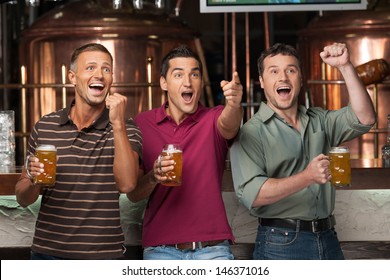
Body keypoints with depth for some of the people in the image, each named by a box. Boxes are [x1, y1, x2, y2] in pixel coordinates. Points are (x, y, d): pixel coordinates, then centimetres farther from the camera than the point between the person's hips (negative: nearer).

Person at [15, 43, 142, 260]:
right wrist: (33, 179, -15)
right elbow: (23, 199, 6)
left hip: (104, 255, -1)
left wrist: (118, 124, -24)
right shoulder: (45, 127, 2)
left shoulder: (126, 129, -3)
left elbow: (127, 184, -20)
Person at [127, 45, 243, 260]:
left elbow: (228, 125, -22)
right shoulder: (142, 124, 4)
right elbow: (132, 194, 4)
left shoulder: (213, 119, 3)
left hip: (212, 250, 0)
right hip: (160, 250, 1)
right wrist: (153, 177, -18)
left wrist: (233, 105, -45)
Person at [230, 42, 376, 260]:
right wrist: (306, 177, -27)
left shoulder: (319, 121, 13)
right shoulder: (251, 133, -7)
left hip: (328, 240, 6)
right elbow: (251, 195, -19)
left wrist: (346, 67, -7)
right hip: (280, 243, -5)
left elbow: (365, 119, -1)